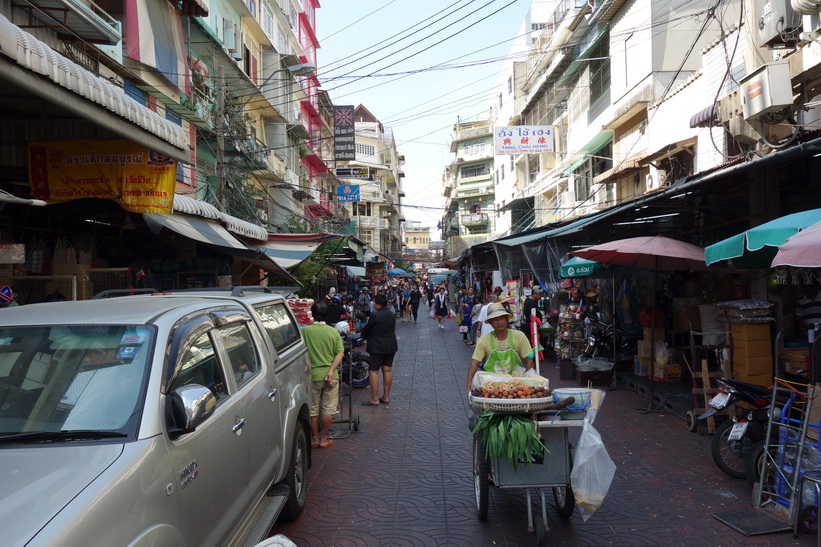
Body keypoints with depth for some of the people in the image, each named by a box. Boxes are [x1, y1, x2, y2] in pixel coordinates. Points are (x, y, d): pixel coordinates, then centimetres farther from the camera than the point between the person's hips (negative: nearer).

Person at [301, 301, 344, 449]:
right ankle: (323, 439, 17)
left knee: (312, 409, 13)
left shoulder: (304, 331, -8)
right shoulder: (333, 331, -4)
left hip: (312, 375, 0)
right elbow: (340, 353, -10)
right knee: (328, 409, 11)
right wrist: (331, 371, -12)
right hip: (330, 376, 1)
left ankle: (314, 439, 22)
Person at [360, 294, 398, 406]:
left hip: (378, 347, -8)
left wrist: (365, 336, 17)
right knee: (387, 370, 11)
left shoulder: (375, 315, -16)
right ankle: (386, 397, 17)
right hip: (391, 346, 8)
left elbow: (367, 329, -6)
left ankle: (374, 399, -4)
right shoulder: (392, 315, 7)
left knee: (373, 371, -3)